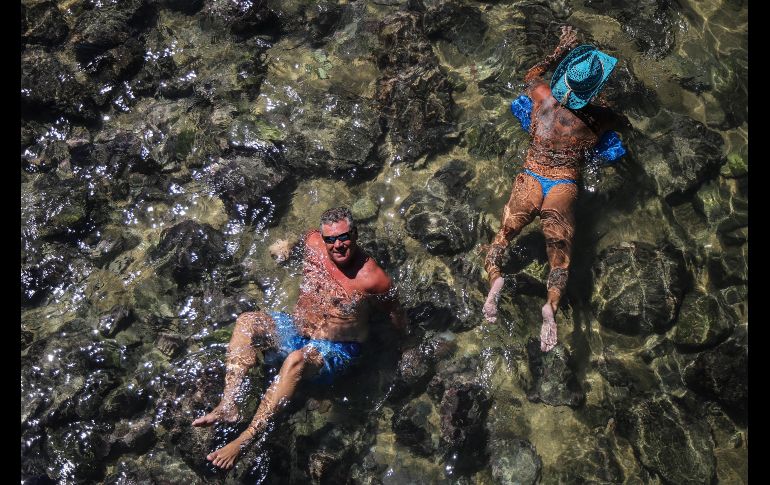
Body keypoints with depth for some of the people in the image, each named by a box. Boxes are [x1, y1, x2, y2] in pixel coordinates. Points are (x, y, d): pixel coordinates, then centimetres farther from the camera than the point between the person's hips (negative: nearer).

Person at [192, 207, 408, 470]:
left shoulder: (372, 277, -22)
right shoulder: (313, 242, -8)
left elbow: (396, 313, -7)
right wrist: (286, 246, 10)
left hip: (336, 352, -7)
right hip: (296, 329, 7)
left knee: (296, 360, -38)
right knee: (247, 321, -15)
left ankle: (245, 439, -36)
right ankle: (228, 405, -25)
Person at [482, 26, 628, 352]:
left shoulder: (545, 98, 3)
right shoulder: (597, 119, 1)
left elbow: (531, 76, 28)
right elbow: (626, 123, 25)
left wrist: (559, 51, 33)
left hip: (530, 181, 1)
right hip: (563, 189, -1)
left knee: (502, 235, 5)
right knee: (560, 253, -3)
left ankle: (494, 278, -25)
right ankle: (551, 306, -28)